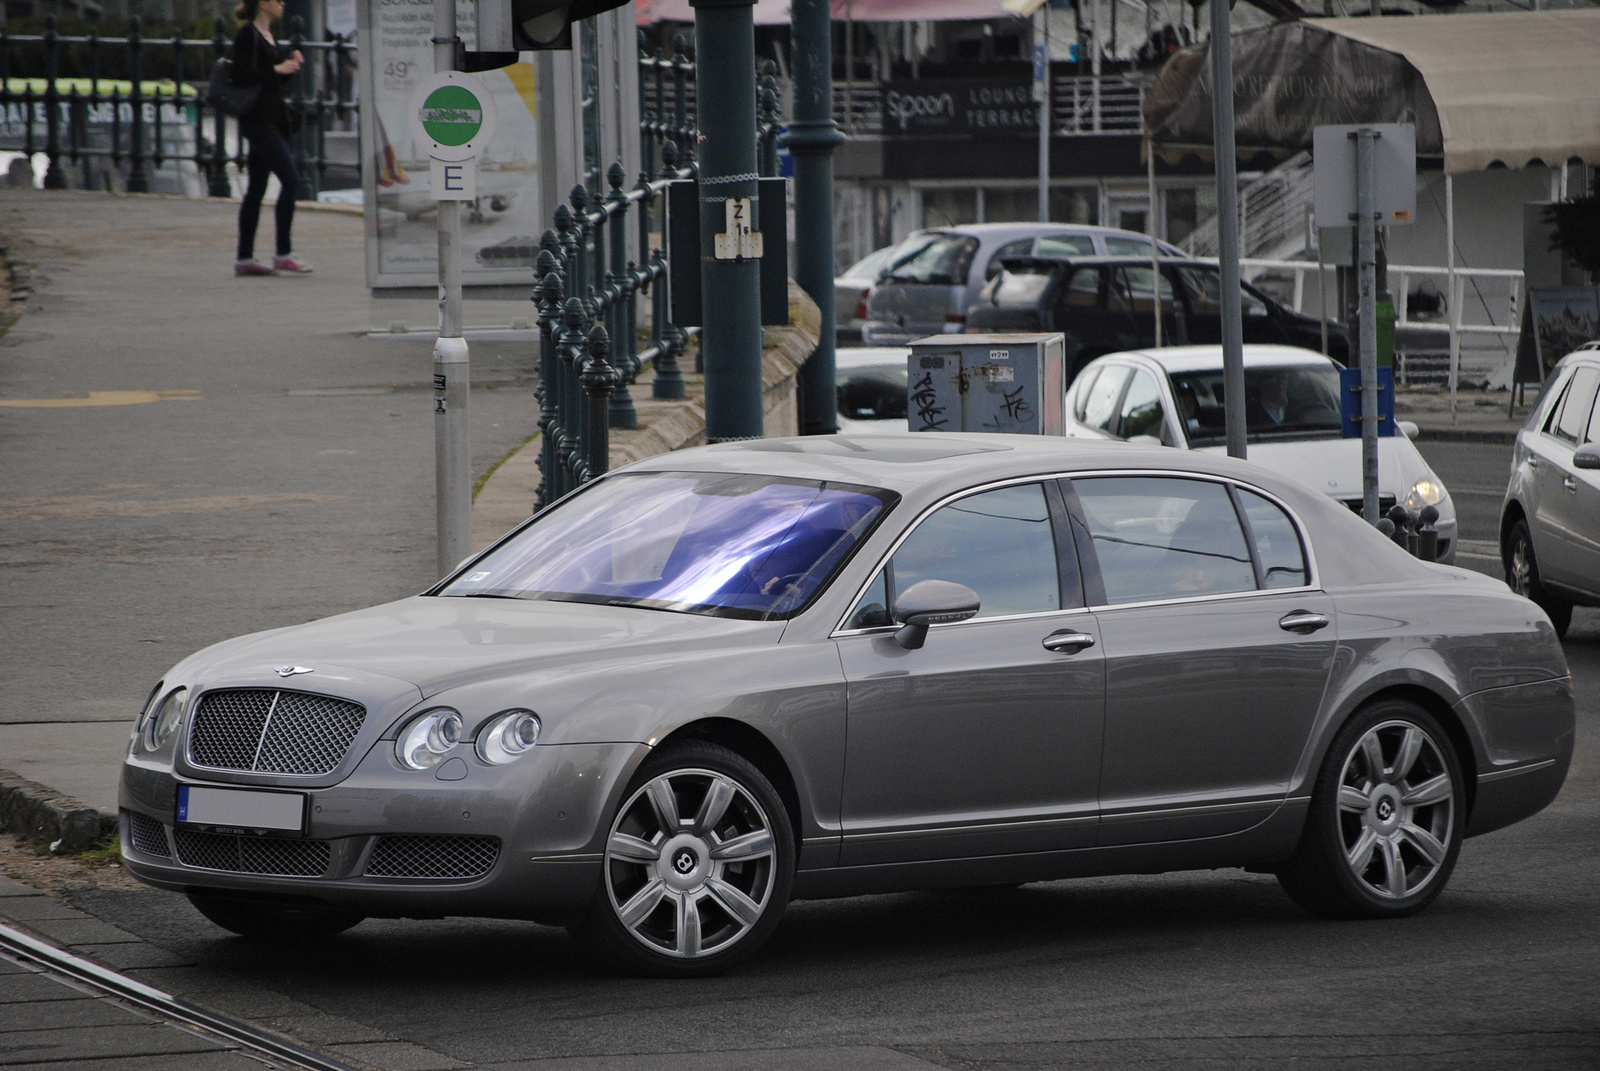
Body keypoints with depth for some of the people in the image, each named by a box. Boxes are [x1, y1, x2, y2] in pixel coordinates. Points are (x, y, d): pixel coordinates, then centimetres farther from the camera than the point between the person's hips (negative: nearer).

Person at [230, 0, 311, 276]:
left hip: (272, 118, 10)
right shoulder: (248, 35, -12)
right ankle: (283, 254, -8)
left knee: (256, 188, 9)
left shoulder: (267, 35, 16)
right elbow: (241, 76, -19)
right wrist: (277, 69, -18)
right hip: (257, 118, -10)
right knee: (291, 180, -12)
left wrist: (291, 64, 7)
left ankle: (245, 258, 10)